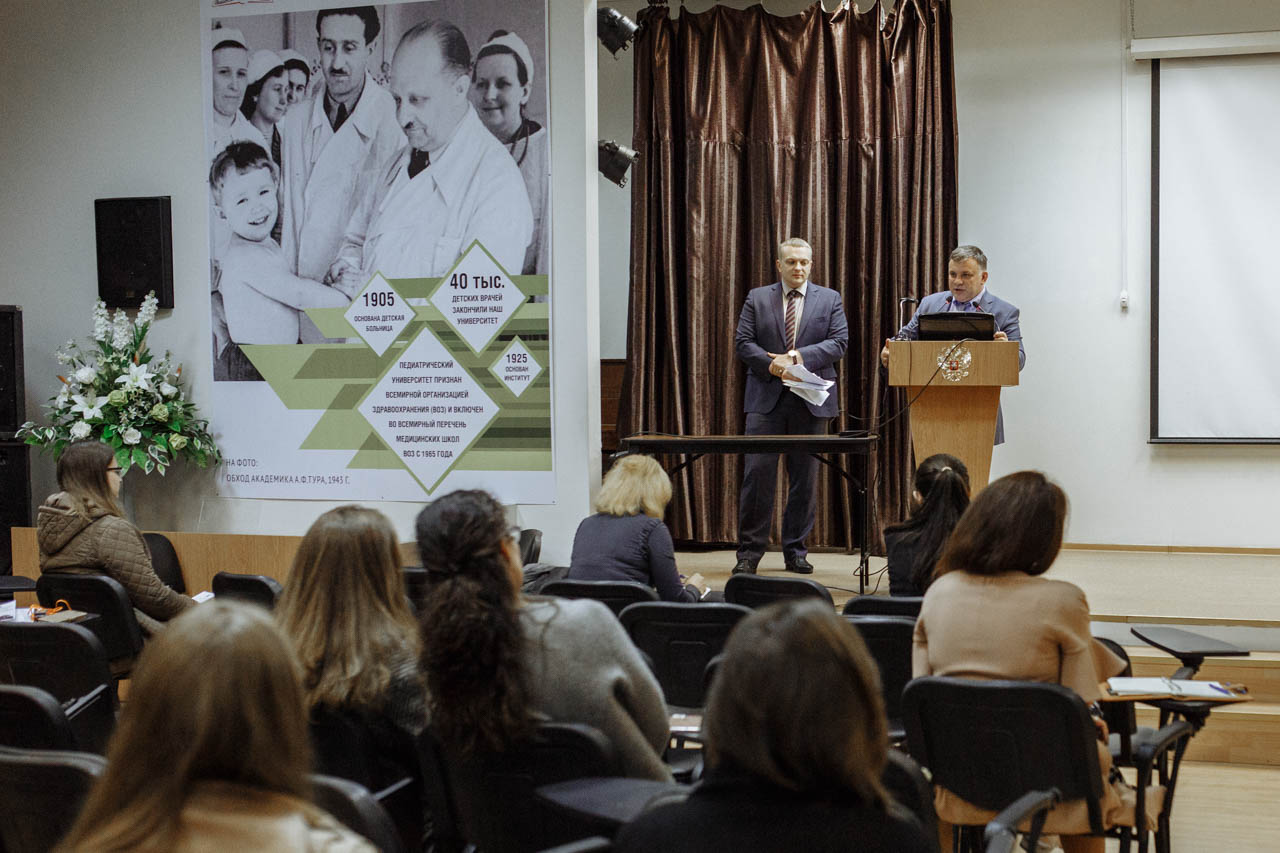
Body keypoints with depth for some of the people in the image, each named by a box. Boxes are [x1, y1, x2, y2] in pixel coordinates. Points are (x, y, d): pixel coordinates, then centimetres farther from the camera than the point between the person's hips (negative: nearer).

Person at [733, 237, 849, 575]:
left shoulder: (829, 299, 9)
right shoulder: (757, 298, 8)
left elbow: (839, 342, -2)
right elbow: (743, 342, 2)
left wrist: (801, 355, -15)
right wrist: (773, 365, -14)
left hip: (810, 402, 1)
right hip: (766, 398, -1)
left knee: (805, 478, 5)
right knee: (757, 473, -5)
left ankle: (796, 551, 14)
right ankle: (749, 551, 2)